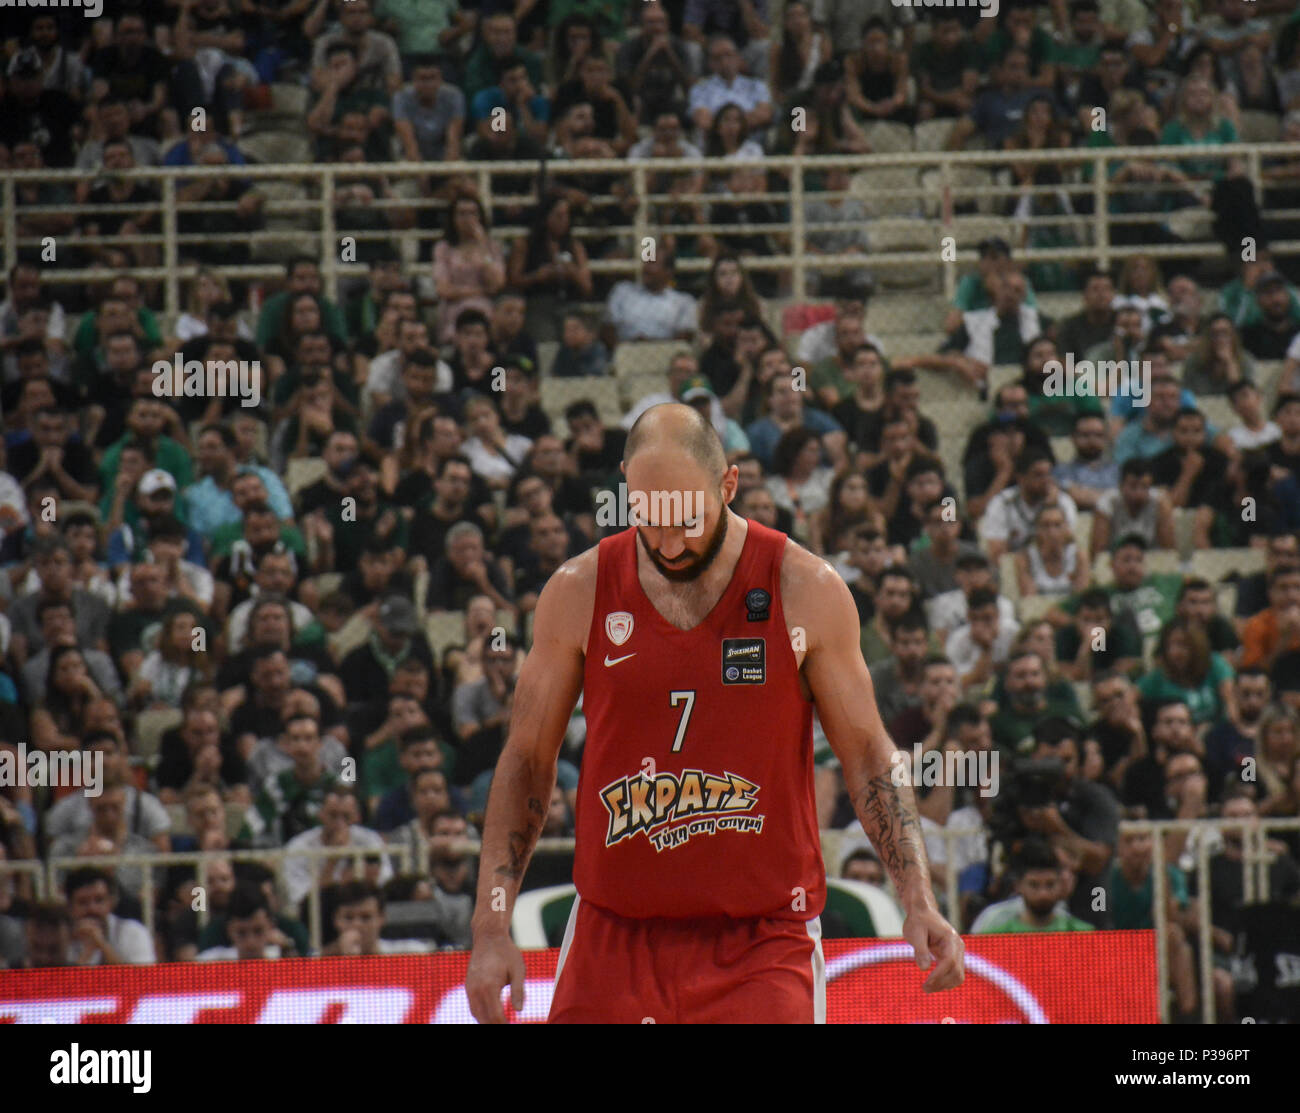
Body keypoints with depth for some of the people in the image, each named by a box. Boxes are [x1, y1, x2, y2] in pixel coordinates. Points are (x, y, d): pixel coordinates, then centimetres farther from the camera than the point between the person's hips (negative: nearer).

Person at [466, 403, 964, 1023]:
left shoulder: (805, 591, -2)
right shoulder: (579, 593, 1)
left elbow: (868, 758, 5)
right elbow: (526, 762, 8)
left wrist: (918, 901, -8)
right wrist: (491, 929, 0)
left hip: (762, 939, -2)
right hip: (615, 934, 2)